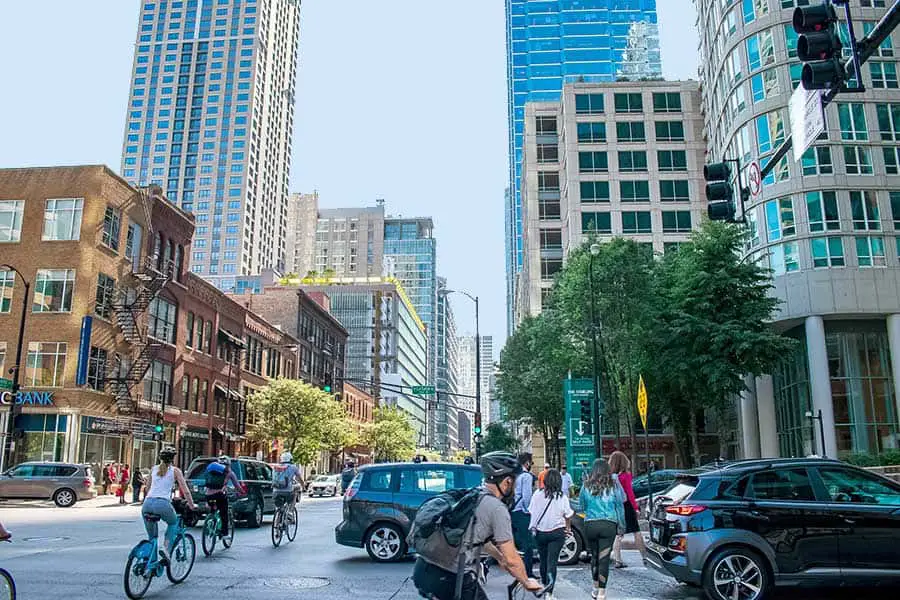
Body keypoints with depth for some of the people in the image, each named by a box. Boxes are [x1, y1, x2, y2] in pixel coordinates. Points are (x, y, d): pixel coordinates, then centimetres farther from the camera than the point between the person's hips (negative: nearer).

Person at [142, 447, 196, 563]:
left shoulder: (154, 469, 20)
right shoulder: (175, 470, 9)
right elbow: (185, 491, 5)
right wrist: (192, 506, 14)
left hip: (147, 504, 4)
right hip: (162, 504, -4)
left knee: (151, 537, 24)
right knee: (173, 523, 25)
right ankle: (166, 548, 5)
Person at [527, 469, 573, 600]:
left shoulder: (537, 494, -7)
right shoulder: (562, 497, -9)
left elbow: (531, 512, 0)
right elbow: (568, 516, -2)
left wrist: (533, 527, 14)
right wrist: (568, 528, 16)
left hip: (540, 532, 2)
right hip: (557, 532, -2)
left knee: (543, 560, 18)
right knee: (552, 562, -2)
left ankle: (544, 584, 37)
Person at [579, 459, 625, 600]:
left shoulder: (586, 486, 1)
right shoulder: (613, 485, -1)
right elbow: (620, 506, 4)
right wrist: (622, 525, 14)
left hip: (590, 525, 1)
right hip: (609, 525, -1)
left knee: (594, 556, 16)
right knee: (604, 558, 0)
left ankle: (596, 589, 28)